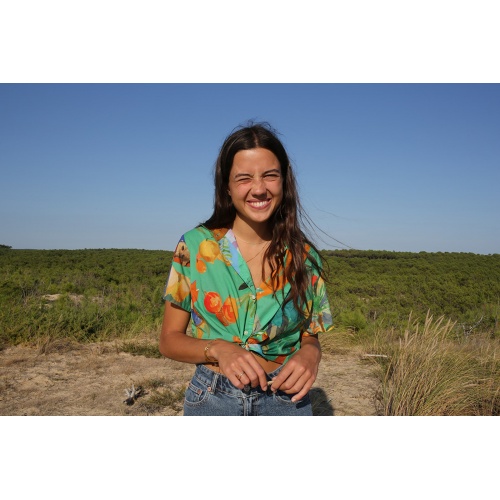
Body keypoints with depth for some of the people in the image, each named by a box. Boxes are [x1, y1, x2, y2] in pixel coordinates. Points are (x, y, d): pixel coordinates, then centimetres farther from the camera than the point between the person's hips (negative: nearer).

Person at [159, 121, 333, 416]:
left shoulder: (304, 256, -5)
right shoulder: (195, 247, -9)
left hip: (287, 400, 1)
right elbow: (170, 339, -3)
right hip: (211, 399, -1)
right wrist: (218, 349, -22)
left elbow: (309, 336, 6)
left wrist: (310, 353, -17)